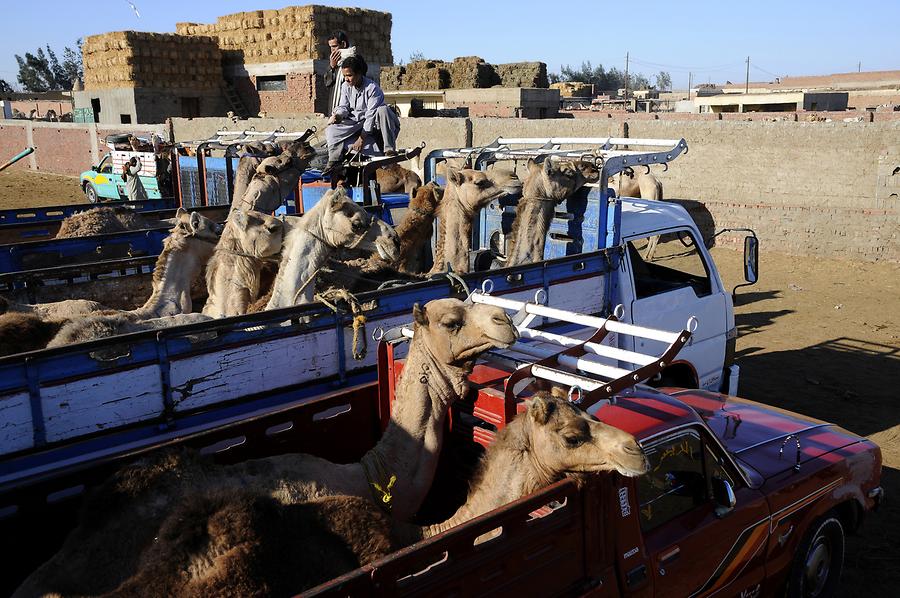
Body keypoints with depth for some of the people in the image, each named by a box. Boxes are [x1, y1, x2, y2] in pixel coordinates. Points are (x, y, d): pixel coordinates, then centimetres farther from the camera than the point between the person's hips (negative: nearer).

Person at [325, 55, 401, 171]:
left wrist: (361, 138, -27)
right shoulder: (345, 86, -2)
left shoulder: (372, 88, -21)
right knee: (331, 131, -19)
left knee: (383, 110, -38)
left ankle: (389, 149, -36)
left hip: (372, 122, -5)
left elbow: (371, 115, -24)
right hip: (354, 121, 5)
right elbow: (343, 106, 7)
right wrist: (337, 115, -21)